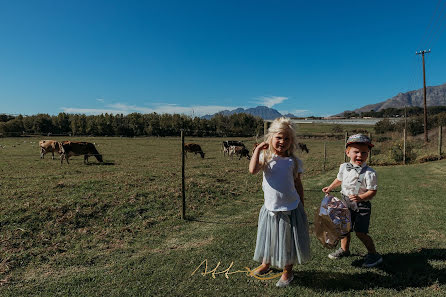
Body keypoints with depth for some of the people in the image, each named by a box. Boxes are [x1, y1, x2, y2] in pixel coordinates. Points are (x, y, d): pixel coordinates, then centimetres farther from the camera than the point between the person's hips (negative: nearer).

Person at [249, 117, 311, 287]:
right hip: (270, 208, 0)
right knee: (269, 237, 16)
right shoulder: (265, 157, -6)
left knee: (288, 240, 11)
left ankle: (287, 271, 32)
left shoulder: (294, 161, -3)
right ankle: (266, 264, 42)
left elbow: (298, 184, 6)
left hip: (291, 208, 0)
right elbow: (252, 170, -26)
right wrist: (258, 149, -21)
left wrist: (302, 207, 8)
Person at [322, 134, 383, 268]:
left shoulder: (369, 173, -19)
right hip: (347, 204, 6)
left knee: (360, 232, -3)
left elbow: (372, 191, -19)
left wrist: (360, 197, -33)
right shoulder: (344, 167, -2)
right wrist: (330, 188, 16)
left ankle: (374, 255, 19)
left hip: (362, 206, -6)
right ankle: (344, 249, 39)